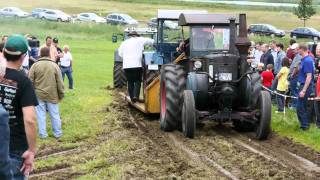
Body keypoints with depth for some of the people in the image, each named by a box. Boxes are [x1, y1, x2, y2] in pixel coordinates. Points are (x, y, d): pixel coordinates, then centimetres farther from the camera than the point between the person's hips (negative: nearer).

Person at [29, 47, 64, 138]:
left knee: (41, 114, 6)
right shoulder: (54, 65, -3)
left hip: (39, 94, 0)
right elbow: (60, 82, 0)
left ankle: (42, 133, 9)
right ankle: (57, 133, 17)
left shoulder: (35, 65, -4)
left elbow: (30, 81, -1)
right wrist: (61, 94, 8)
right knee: (54, 114, 9)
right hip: (52, 95, 0)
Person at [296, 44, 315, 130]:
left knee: (300, 107, -4)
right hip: (303, 85, 10)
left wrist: (303, 90, -24)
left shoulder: (307, 61, -20)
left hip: (305, 86, -10)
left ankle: (304, 125, 4)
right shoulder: (304, 59, 9)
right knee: (303, 106, 17)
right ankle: (305, 123, 26)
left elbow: (309, 77, -23)